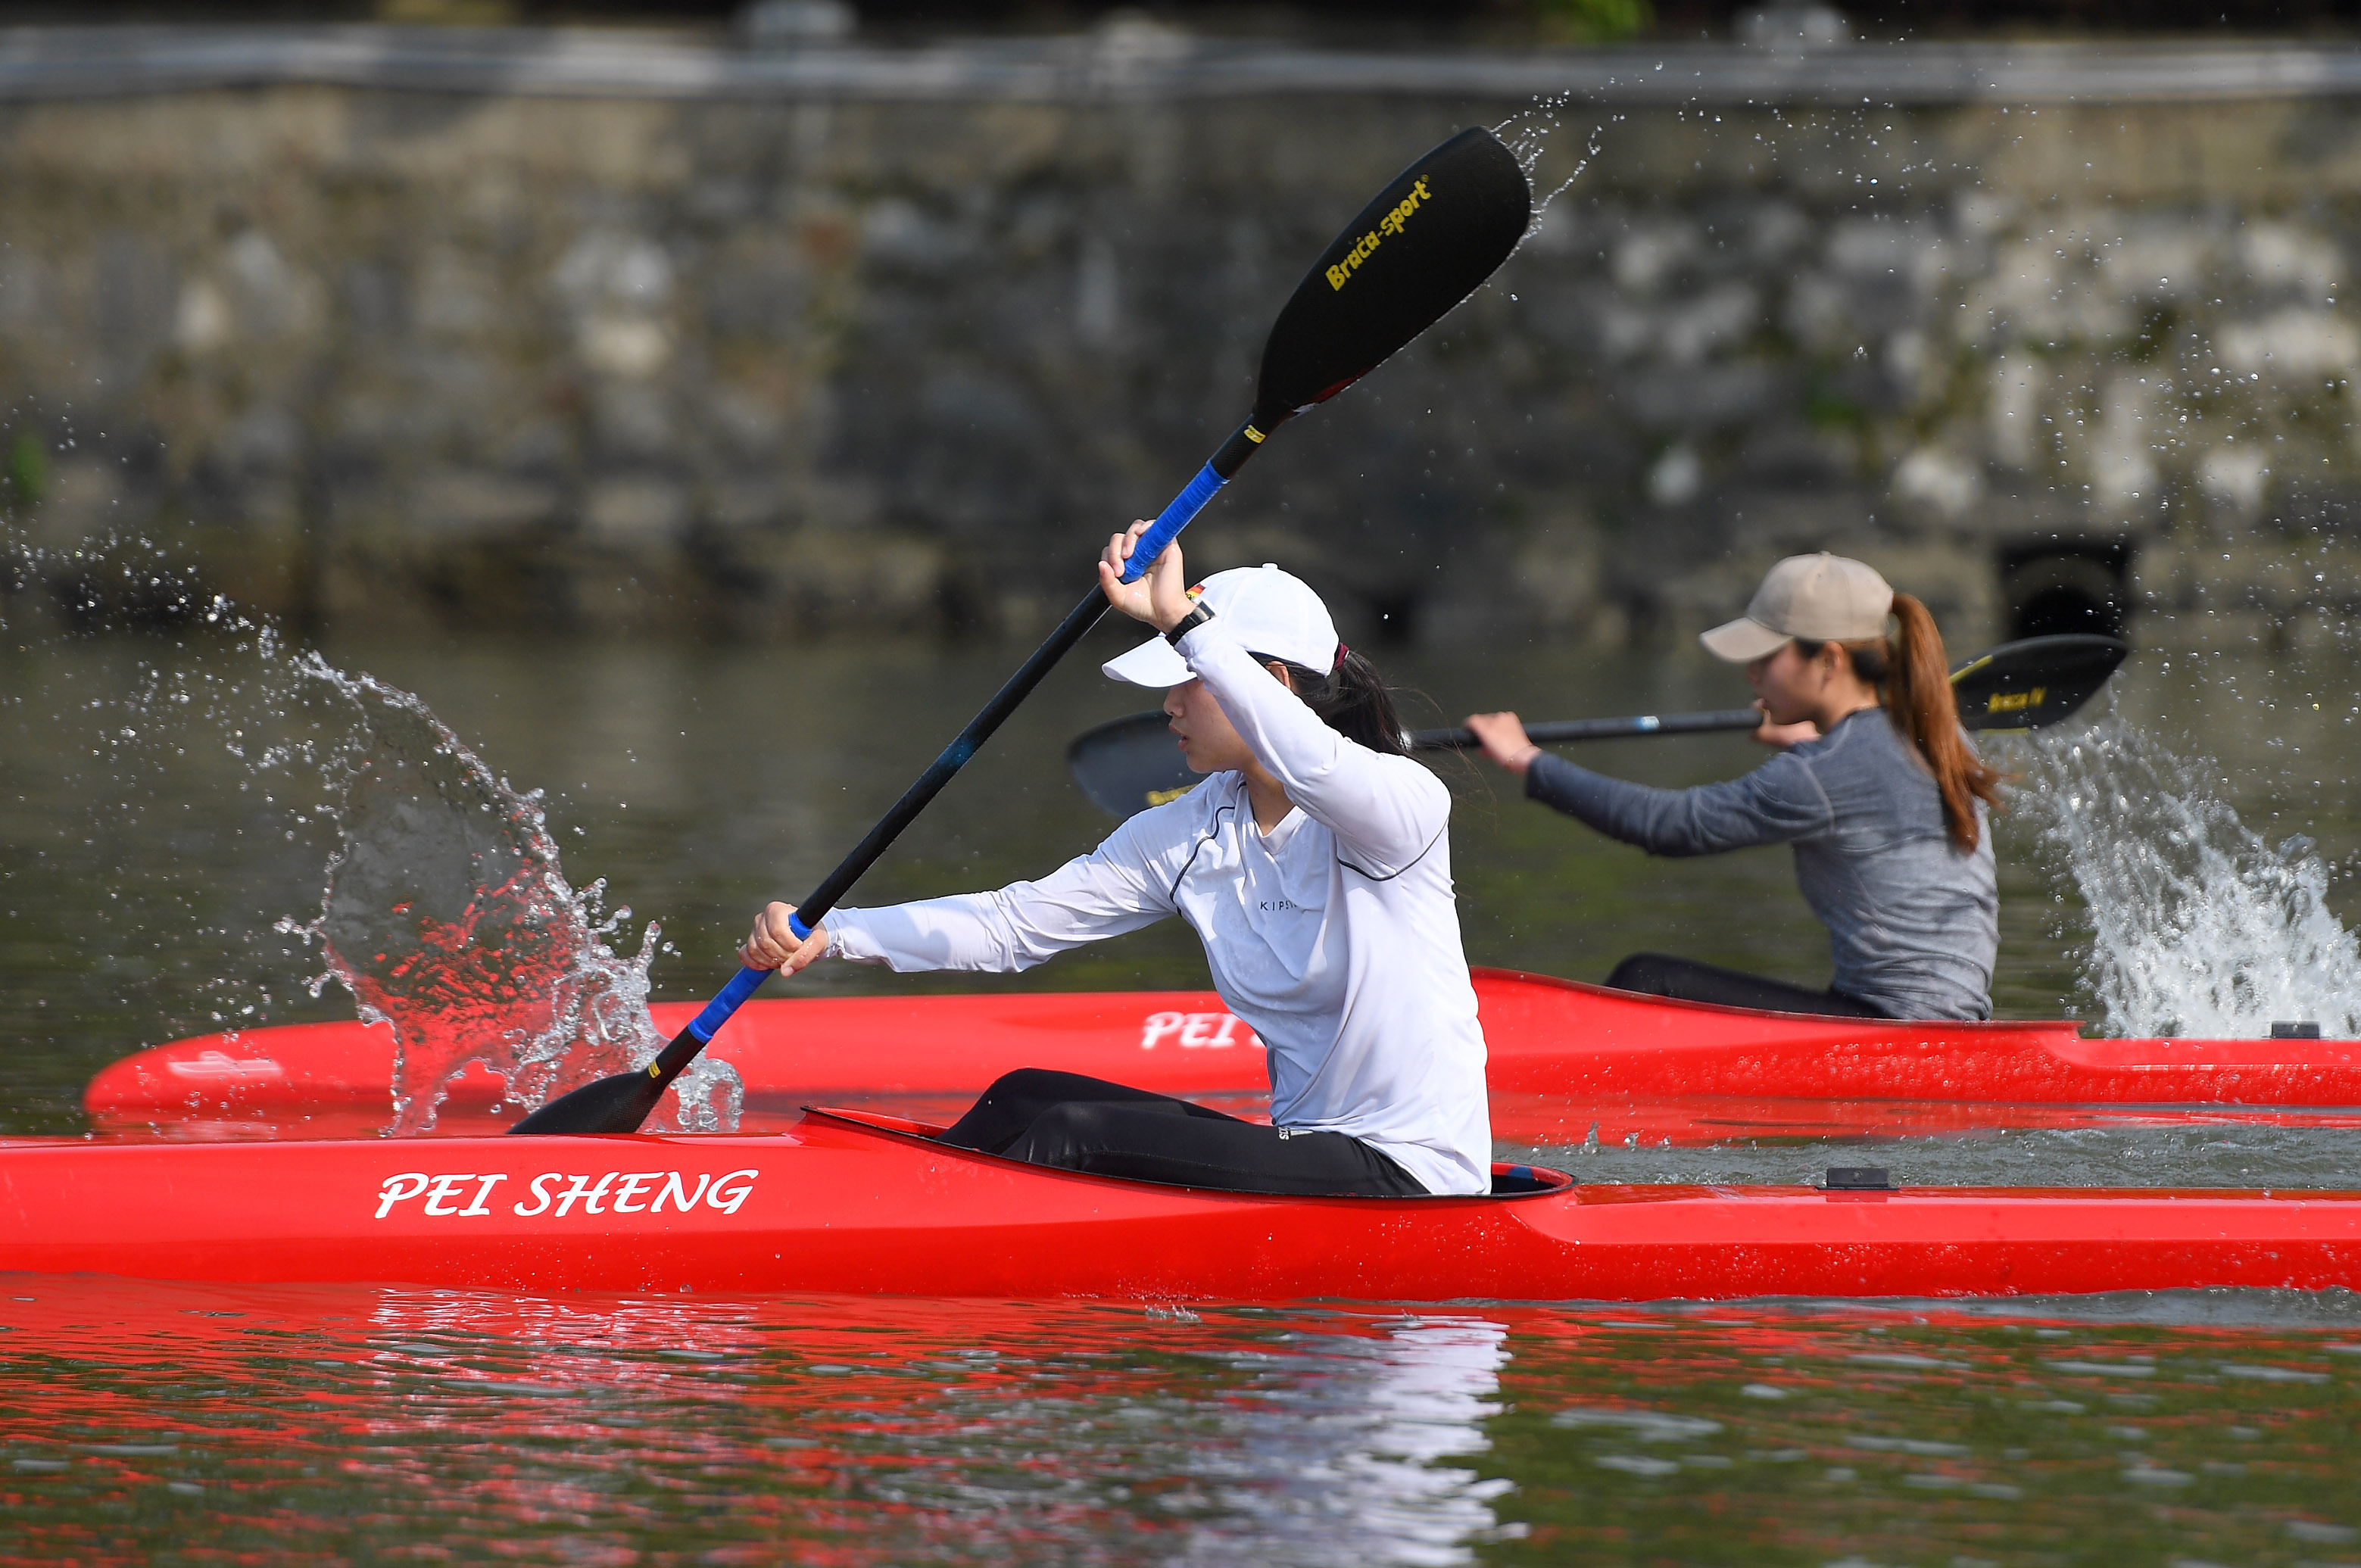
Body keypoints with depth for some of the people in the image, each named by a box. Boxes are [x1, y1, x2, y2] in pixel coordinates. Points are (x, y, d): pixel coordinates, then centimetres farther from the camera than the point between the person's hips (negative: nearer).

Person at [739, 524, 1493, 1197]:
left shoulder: (1403, 801, -13)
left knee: (1074, 1133, -19)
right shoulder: (1189, 836, 8)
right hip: (1311, 1159, 8)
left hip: (1413, 1179, -8)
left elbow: (1313, 766, -38)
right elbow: (1014, 922, 4)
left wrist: (1183, 621, -41)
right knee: (1026, 1098, -4)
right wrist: (830, 935, -8)